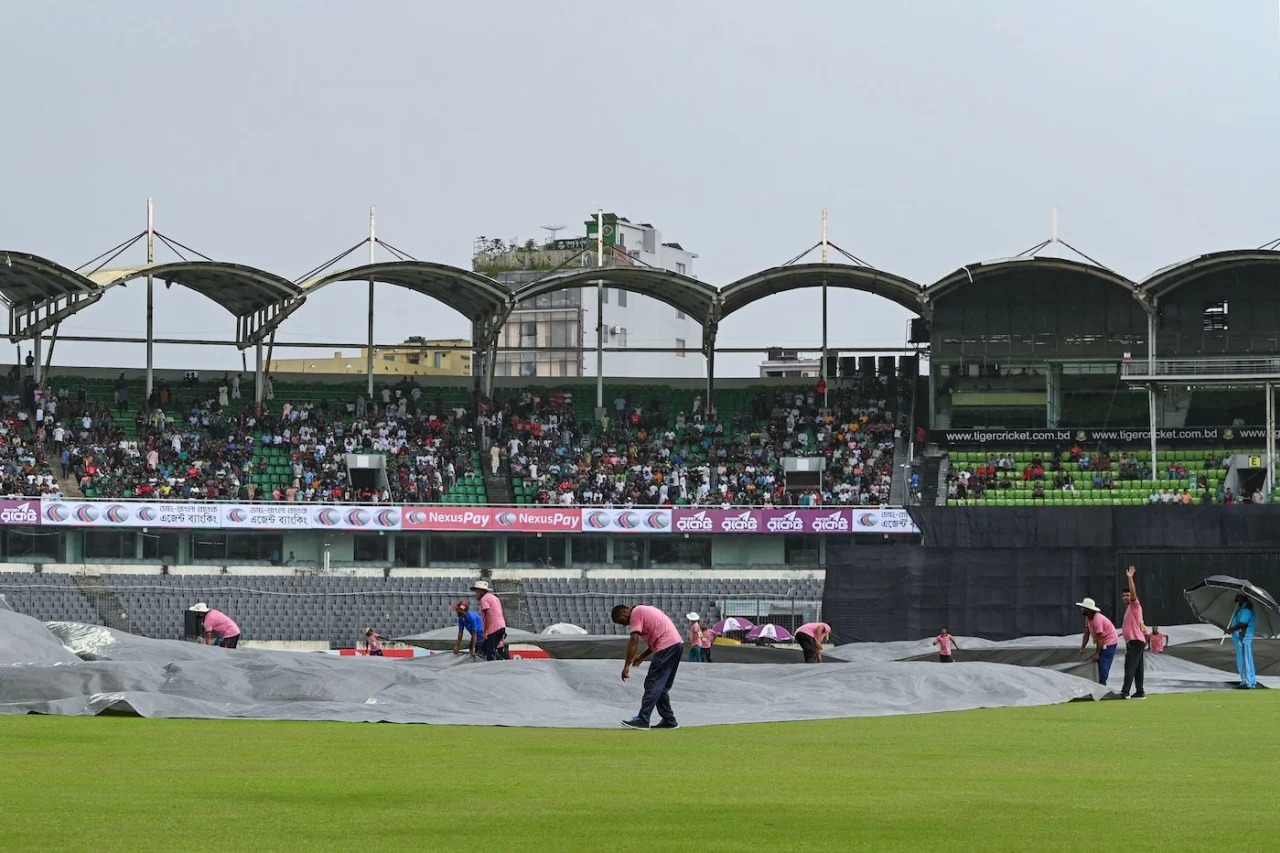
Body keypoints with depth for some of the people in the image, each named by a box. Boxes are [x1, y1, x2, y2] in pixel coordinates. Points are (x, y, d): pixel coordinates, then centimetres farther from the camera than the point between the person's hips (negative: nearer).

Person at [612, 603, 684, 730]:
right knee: (662, 687, 14)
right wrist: (642, 657, 21)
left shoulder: (635, 614, -4)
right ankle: (669, 720, 13)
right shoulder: (644, 610, 26)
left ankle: (642, 721, -11)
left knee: (652, 684, -9)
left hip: (667, 646, -10)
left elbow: (634, 641, -14)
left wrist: (627, 666, -13)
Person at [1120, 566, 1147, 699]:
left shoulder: (1135, 605, -4)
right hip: (1132, 642, 10)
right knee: (1138, 668, 9)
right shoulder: (1129, 608, 21)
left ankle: (1125, 691, -23)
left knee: (1130, 667, -16)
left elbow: (1133, 593, -22)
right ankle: (1139, 692, 11)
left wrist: (1130, 578, -28)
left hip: (1136, 641, -10)